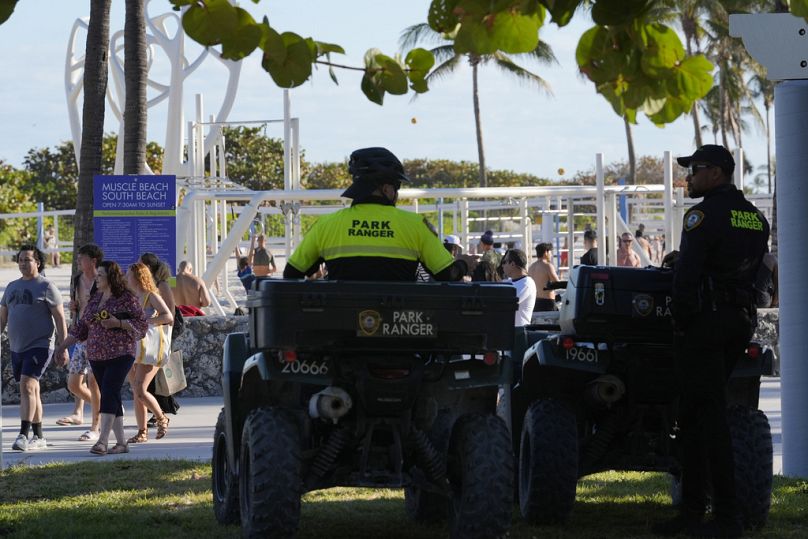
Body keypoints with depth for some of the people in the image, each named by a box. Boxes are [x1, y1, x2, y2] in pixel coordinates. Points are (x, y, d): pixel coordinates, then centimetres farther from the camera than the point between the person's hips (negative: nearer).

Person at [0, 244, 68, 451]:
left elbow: (60, 319, -5)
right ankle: (39, 438, 18)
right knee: (31, 391, 12)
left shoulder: (46, 287, -4)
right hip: (17, 348, 7)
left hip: (39, 347, -7)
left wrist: (63, 348, -10)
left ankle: (23, 435, -25)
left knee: (27, 387, -20)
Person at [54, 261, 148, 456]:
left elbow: (141, 324, -7)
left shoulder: (127, 299, -6)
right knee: (111, 397, 6)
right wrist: (62, 346, 12)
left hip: (120, 355, -6)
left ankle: (102, 440, -21)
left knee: (109, 394, -17)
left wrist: (118, 323, -20)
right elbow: (81, 327, 17)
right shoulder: (95, 299, 13)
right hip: (97, 357, 6)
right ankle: (121, 442, 11)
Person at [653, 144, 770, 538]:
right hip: (741, 322, 8)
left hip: (705, 322, -8)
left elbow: (687, 274, -18)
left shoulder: (705, 215, -12)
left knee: (709, 416, -6)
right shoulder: (755, 218, 13)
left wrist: (682, 323, -9)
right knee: (694, 413, 14)